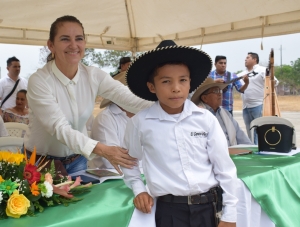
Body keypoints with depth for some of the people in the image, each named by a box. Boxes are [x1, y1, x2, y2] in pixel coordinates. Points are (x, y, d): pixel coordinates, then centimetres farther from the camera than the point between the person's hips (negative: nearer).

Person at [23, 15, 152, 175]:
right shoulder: (39, 81, -22)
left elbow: (131, 100, -21)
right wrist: (102, 150, -44)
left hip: (77, 160, 4)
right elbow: (60, 128, -31)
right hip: (40, 162, -4)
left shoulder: (94, 76, -10)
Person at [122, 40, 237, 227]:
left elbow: (225, 168, 2)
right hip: (169, 209, -1)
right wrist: (139, 189, 1)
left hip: (208, 206, 1)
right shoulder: (140, 122, -5)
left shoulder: (206, 119, -3)